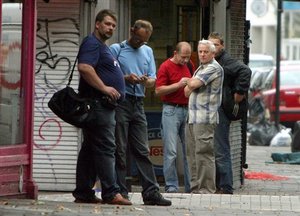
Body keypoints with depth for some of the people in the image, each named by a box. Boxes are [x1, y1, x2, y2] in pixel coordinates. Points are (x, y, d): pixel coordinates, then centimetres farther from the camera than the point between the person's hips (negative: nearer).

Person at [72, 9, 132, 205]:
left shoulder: (103, 46, 24)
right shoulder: (92, 43, -9)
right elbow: (84, 67, -24)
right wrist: (104, 88, -22)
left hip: (104, 104, 11)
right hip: (97, 104, -11)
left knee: (90, 149, 9)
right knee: (105, 147, -12)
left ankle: (83, 192, 11)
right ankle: (111, 193, -14)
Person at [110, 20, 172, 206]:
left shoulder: (148, 51, 19)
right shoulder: (117, 49, 3)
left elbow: (153, 80, 14)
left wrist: (146, 81, -9)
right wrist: (126, 78, -18)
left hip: (138, 103, 5)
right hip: (120, 102, -5)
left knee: (142, 150, 3)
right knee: (120, 150, -3)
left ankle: (151, 192, -1)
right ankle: (120, 192, -1)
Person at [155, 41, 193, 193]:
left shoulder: (189, 66, 14)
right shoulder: (166, 67, -4)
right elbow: (158, 90, -10)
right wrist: (179, 85, -16)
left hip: (187, 110, 6)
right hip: (171, 110, -6)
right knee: (171, 151, -6)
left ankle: (191, 186, 9)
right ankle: (171, 186, -3)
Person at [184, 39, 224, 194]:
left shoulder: (213, 68, -7)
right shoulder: (200, 68, 22)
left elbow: (193, 84, -17)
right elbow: (187, 91, 19)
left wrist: (189, 83, 5)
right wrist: (189, 87, -2)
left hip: (205, 118, -10)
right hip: (192, 117, 10)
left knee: (203, 152, -11)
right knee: (192, 153, 10)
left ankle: (206, 188, -10)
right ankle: (195, 186, 15)